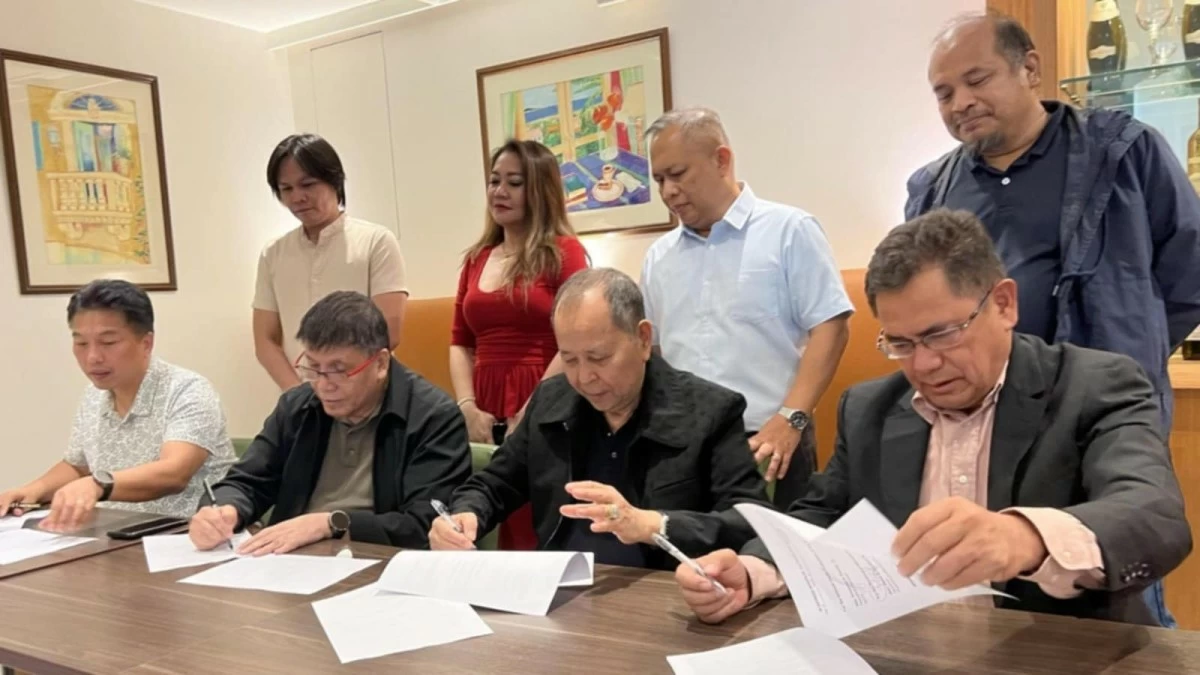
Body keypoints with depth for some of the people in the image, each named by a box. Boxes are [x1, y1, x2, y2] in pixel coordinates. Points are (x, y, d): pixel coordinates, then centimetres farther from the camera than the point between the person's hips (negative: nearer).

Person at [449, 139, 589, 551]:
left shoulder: (563, 252, -1)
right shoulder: (477, 259, 15)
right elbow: (460, 343, 14)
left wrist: (530, 414, -11)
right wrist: (468, 408, -1)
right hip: (485, 416, 5)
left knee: (542, 533, -1)